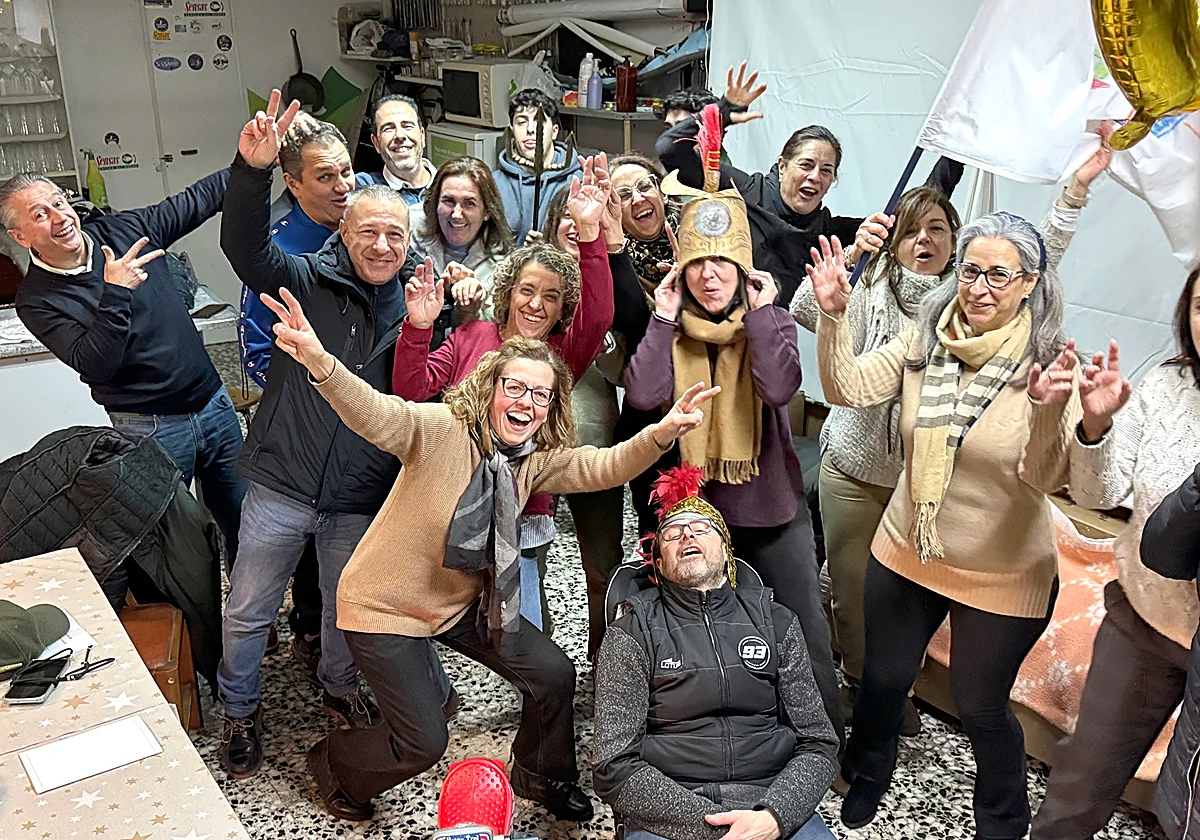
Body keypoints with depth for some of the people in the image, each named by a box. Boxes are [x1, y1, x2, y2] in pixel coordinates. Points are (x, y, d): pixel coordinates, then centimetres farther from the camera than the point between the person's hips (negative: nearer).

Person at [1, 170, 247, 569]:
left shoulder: (122, 230, 2)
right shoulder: (37, 300, -9)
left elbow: (200, 198, 8)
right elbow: (94, 366, -21)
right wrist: (115, 294, -28)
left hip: (214, 402, 5)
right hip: (151, 429, -4)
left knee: (244, 521, 14)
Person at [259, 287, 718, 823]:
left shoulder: (539, 458, -6)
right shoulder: (441, 428, -25)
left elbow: (605, 467, -17)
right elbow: (376, 415, -42)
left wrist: (663, 433, -37)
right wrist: (320, 364, -62)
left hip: (464, 601, 6)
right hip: (385, 603, -6)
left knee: (554, 675, 2)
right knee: (424, 743, -5)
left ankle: (539, 776, 33)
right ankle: (332, 765, 29)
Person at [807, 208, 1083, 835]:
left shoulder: (1049, 364, -16)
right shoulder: (924, 341, -6)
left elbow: (1047, 479, -22)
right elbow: (848, 388, -14)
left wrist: (1050, 410, -41)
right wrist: (833, 313, -27)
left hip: (1002, 574, -3)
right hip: (905, 551, 3)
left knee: (980, 706, 14)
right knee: (883, 678, 21)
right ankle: (866, 776, 52)